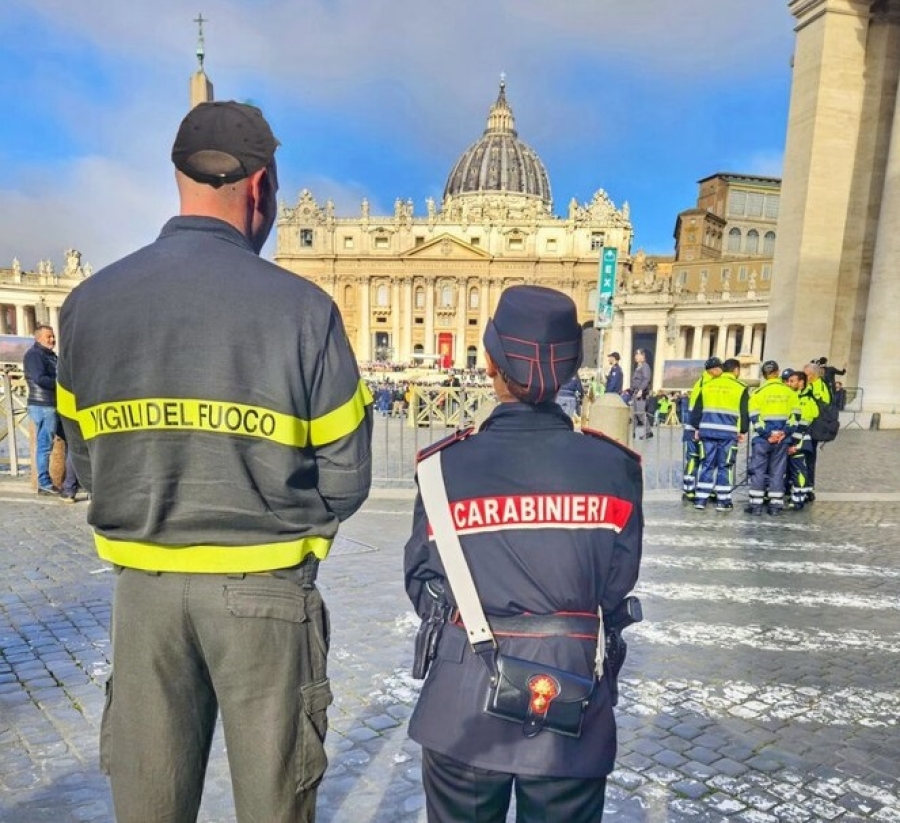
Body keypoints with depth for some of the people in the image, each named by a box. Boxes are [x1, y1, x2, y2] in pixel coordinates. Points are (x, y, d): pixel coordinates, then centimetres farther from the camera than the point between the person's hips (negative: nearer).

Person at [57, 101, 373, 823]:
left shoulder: (89, 302, -1)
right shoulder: (301, 306, -13)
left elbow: (87, 460, 3)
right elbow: (346, 474, -9)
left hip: (143, 584, 4)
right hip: (265, 588, -3)